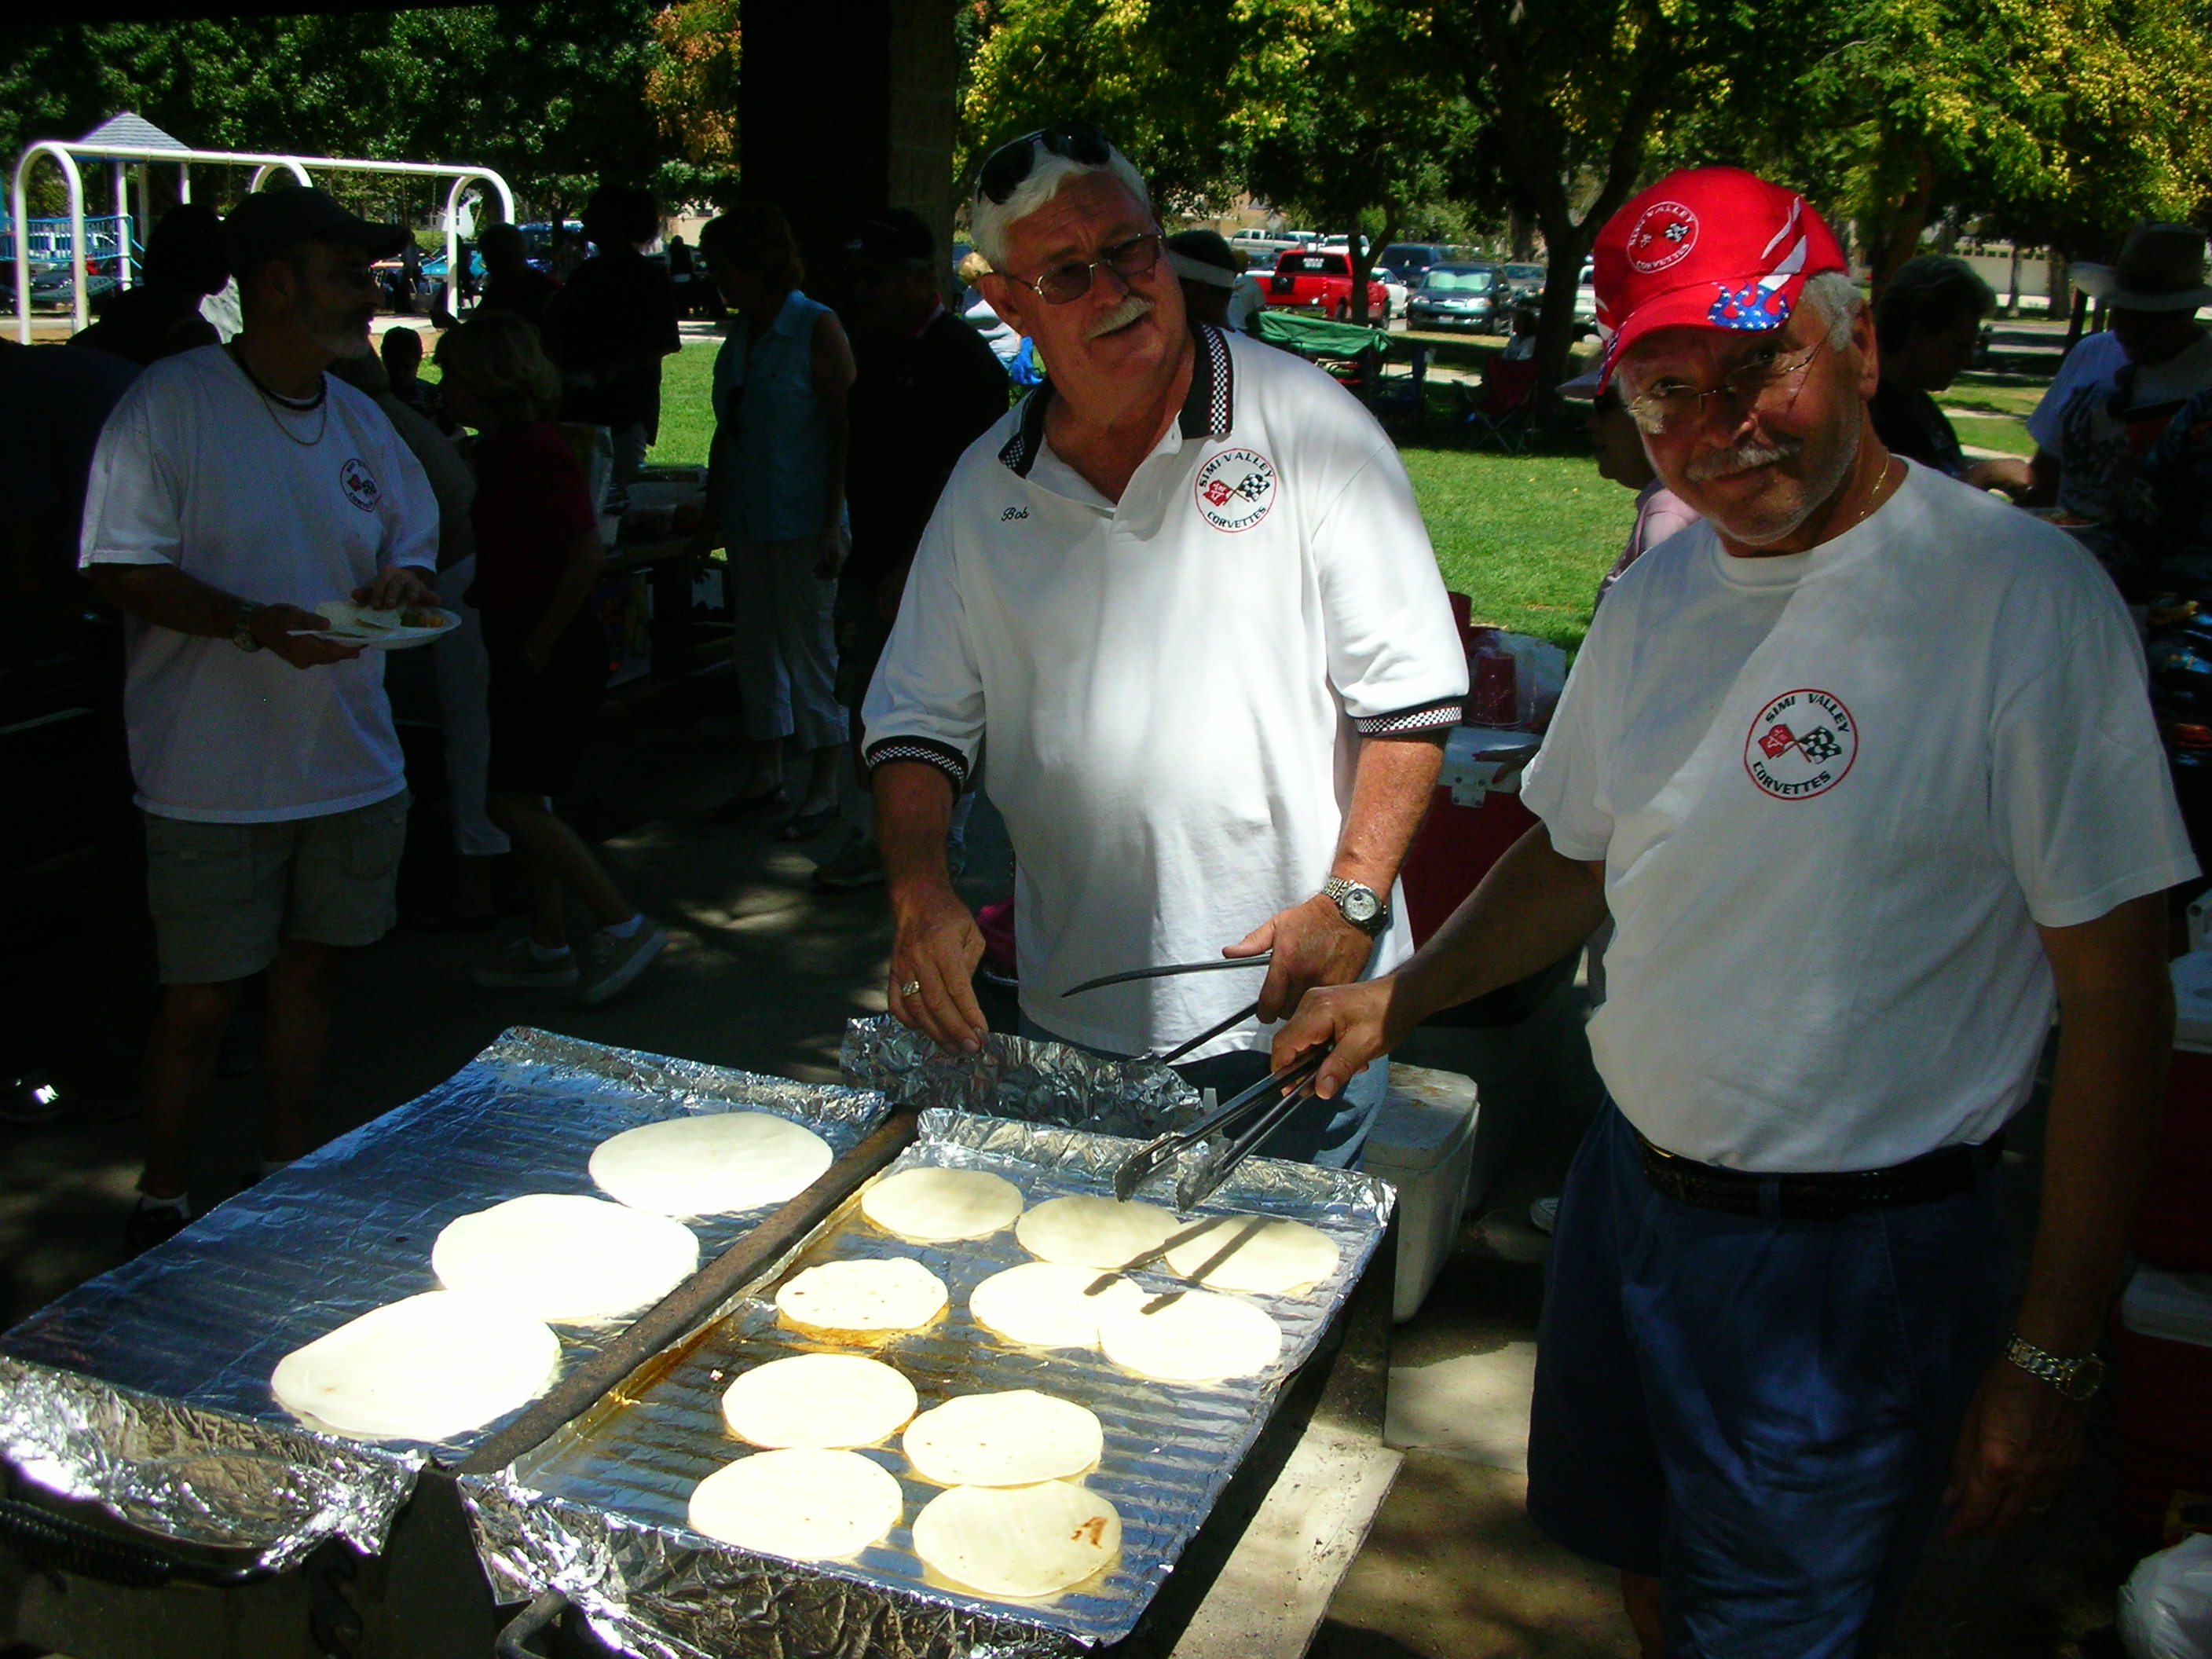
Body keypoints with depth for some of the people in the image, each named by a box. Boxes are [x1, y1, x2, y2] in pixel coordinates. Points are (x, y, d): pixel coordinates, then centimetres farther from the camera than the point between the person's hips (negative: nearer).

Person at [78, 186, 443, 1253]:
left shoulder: (360, 421, 10)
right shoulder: (168, 404, -9)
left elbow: (414, 553, 18)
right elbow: (120, 571, -12)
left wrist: (402, 585, -6)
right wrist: (253, 624, -26)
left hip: (346, 761, 6)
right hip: (213, 777, -5)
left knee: (306, 972, 16)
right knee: (199, 1002, 3)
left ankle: (287, 1182, 31)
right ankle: (162, 1205, 21)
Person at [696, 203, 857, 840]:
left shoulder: (816, 328, -8)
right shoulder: (740, 335, 13)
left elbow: (846, 428, -12)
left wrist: (833, 523, -17)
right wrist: (712, 517, 17)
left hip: (804, 521, -7)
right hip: (749, 520, 7)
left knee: (811, 647, -2)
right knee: (757, 645, 11)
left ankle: (824, 787, 7)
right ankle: (765, 777, 21)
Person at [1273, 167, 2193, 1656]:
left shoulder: (2025, 597, -18)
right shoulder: (1658, 597, 2)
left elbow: (2115, 996, -16)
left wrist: (2053, 1358, -15)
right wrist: (1400, 998, 5)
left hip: (1855, 1262, -6)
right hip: (1632, 1187, 6)